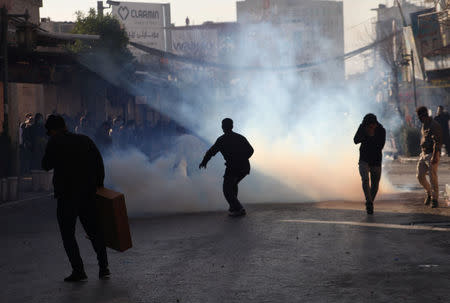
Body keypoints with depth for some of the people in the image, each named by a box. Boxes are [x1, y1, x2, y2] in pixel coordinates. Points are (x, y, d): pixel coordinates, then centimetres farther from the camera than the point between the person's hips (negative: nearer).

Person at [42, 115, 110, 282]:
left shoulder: (55, 142, -7)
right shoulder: (85, 140, 7)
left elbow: (46, 165, -3)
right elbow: (99, 163, 6)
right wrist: (99, 184, 13)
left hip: (67, 196, -5)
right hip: (88, 193, 5)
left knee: (68, 234, 4)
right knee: (94, 230, 15)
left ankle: (78, 270, -3)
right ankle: (104, 267, 14)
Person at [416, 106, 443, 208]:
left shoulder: (434, 126, -14)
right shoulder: (424, 125, 14)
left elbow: (437, 142, -20)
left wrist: (434, 156, -26)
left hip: (432, 154, -8)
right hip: (423, 154, 8)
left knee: (433, 177, -8)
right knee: (420, 176, 6)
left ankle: (435, 200, 0)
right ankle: (429, 193, 26)